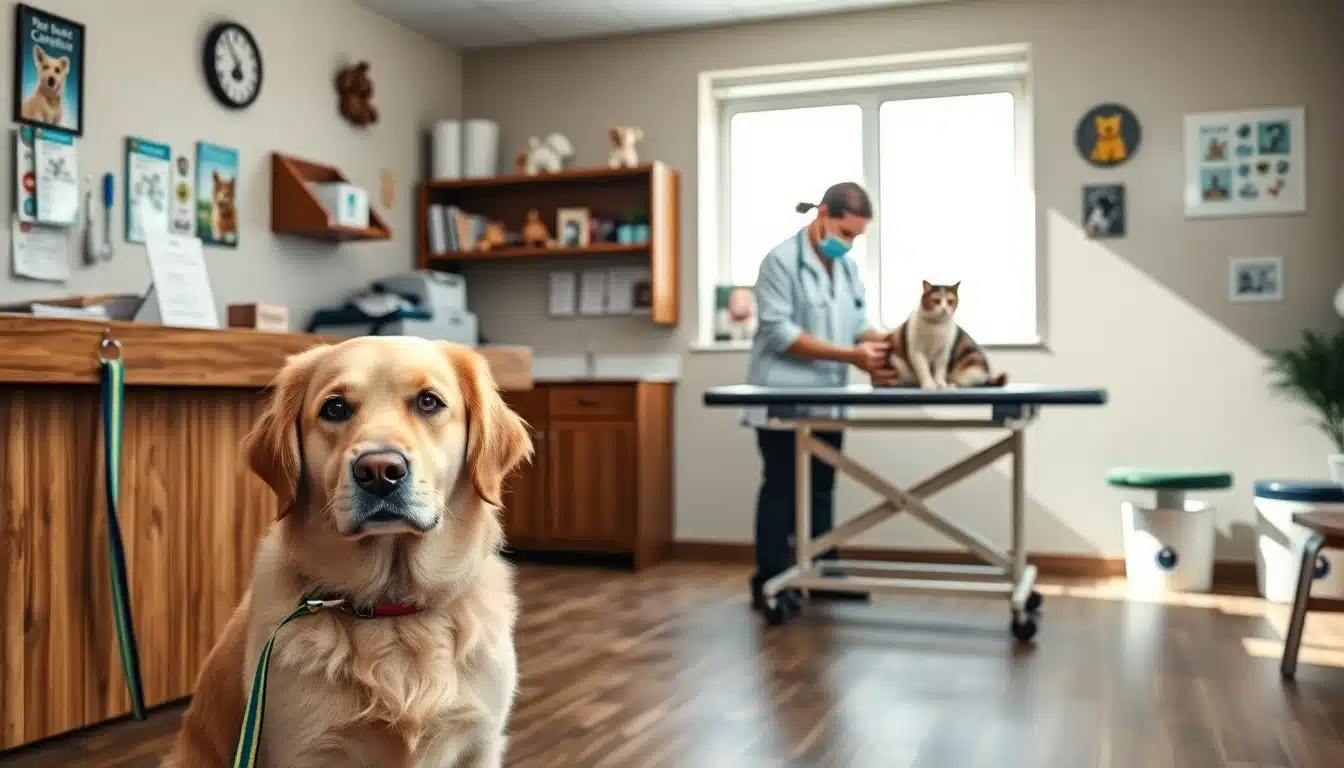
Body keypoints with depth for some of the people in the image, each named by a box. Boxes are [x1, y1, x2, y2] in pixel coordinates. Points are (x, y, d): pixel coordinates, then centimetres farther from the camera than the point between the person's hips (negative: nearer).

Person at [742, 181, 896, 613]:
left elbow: (860, 324, 12)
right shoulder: (781, 261, -11)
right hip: (783, 401, -7)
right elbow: (780, 333, -18)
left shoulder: (847, 268, 13)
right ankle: (769, 582, 6)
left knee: (822, 489, 13)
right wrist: (851, 356, -22)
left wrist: (883, 348, -11)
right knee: (780, 490, -2)